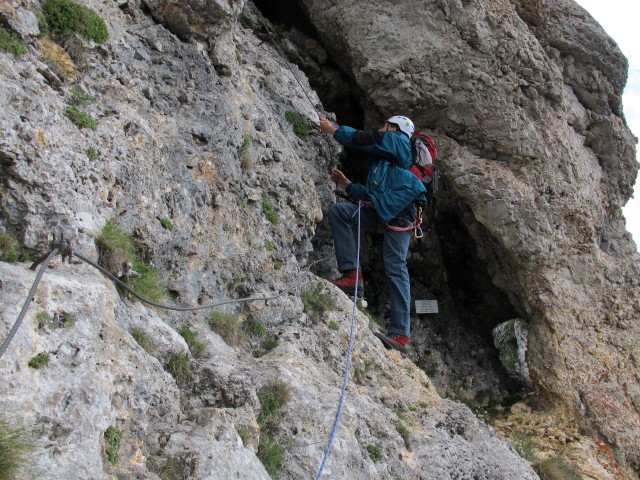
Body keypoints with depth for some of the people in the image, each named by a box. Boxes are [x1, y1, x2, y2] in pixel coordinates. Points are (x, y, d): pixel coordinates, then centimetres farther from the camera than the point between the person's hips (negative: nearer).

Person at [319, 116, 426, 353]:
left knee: (395, 267, -14)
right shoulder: (385, 156, 37)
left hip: (399, 212, -9)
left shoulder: (396, 140, 12)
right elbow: (374, 193, 36)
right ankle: (351, 275, -13)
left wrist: (332, 129, 19)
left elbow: (359, 139, 4)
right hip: (381, 211, 9)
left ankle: (400, 334, -14)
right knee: (338, 211, -4)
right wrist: (347, 184, 37)